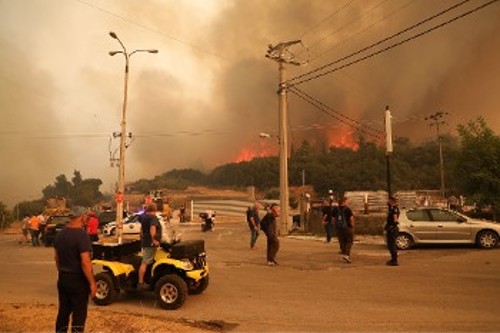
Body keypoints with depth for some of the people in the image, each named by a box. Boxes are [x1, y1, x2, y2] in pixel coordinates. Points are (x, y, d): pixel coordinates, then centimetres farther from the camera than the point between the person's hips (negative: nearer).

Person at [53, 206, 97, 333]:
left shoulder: (60, 234, 4)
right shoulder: (81, 235, -21)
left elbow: (56, 257, 14)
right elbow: (85, 262, -24)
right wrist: (92, 283, -17)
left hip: (63, 279, 8)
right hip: (78, 280, -8)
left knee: (63, 312, 20)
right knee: (79, 315, 4)